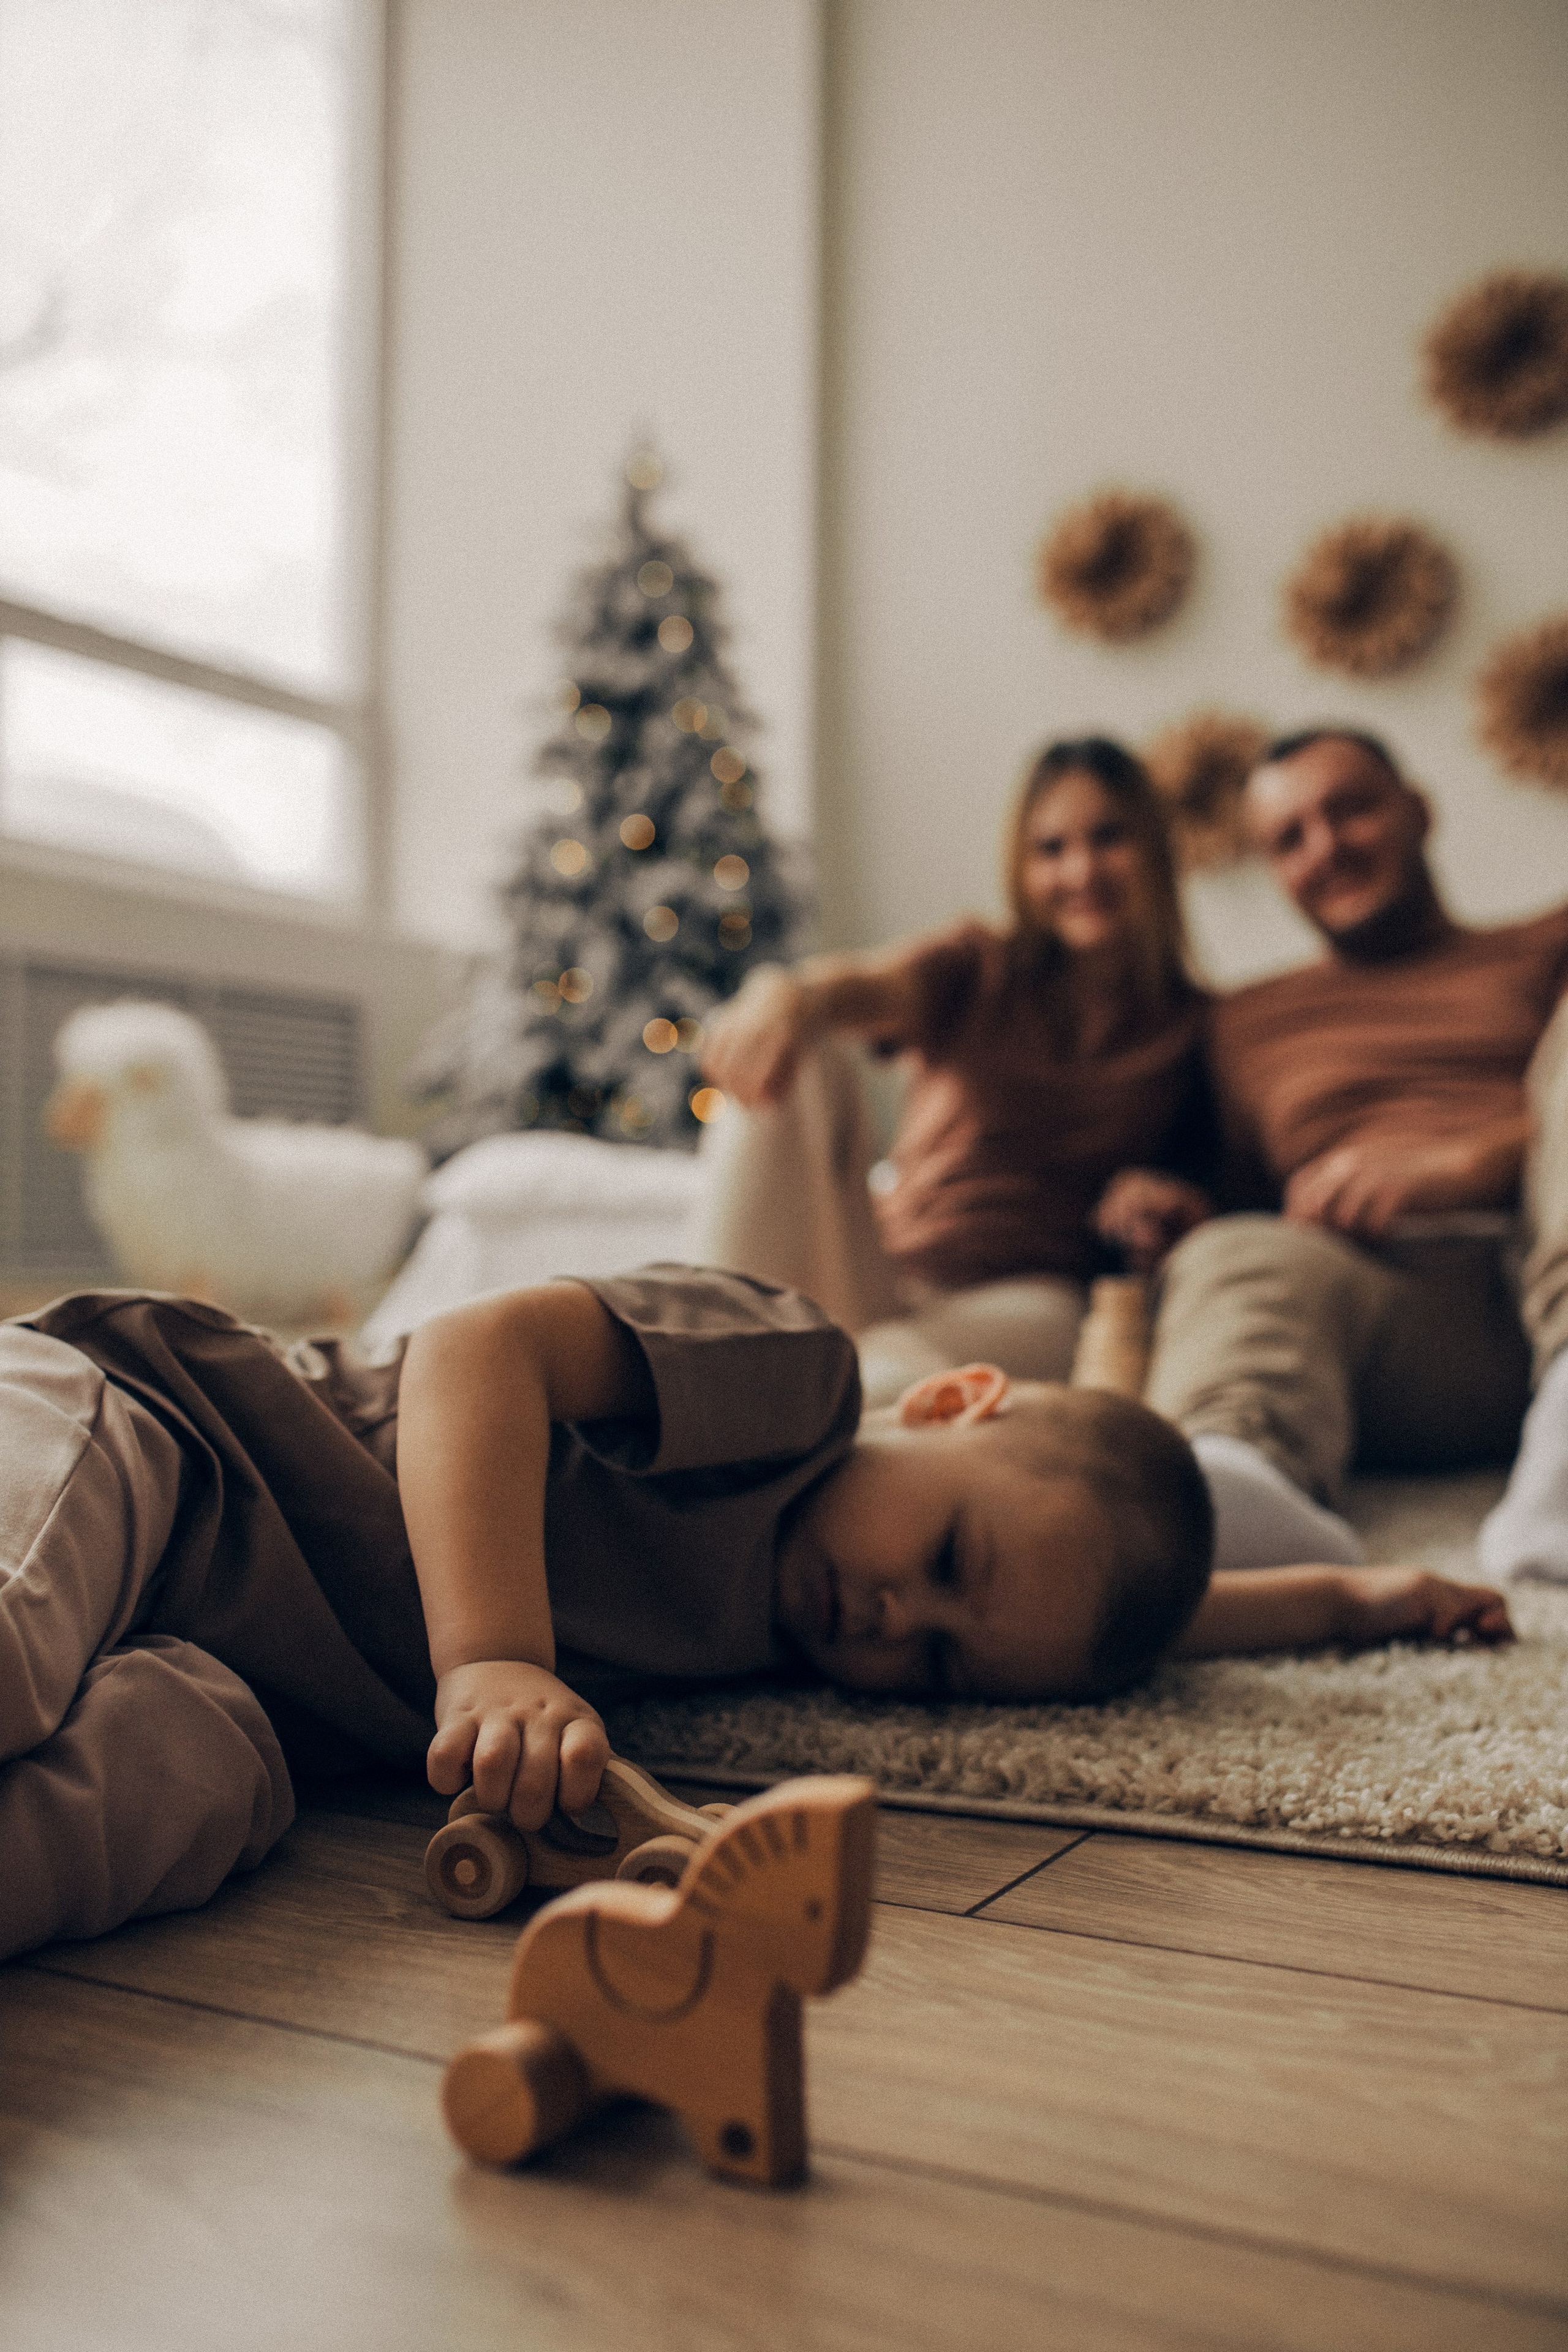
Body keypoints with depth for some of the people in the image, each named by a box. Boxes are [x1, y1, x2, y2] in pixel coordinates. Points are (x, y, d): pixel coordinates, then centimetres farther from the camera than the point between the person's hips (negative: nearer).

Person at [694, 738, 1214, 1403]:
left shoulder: (1190, 1025, 9)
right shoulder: (977, 968, 8)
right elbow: (871, 985, -16)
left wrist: (1169, 1211, -8)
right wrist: (788, 997, -40)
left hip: (1021, 1301, -2)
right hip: (879, 1270, 2)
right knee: (802, 1062, -24)